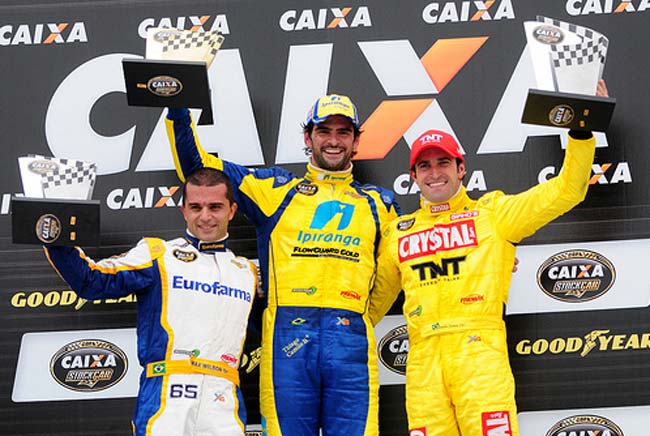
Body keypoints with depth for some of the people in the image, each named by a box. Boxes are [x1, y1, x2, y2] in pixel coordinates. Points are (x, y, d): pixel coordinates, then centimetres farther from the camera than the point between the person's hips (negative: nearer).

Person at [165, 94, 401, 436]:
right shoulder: (276, 189, 15)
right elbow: (197, 165, 15)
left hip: (351, 342, 1)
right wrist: (179, 112, 5)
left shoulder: (377, 203, 20)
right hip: (287, 336, -1)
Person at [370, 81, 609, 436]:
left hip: (478, 346, -3)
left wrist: (581, 132, 1)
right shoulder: (398, 233, 21)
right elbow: (375, 296, 29)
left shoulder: (491, 213, 13)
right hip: (422, 357, 3)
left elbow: (565, 191, 9)